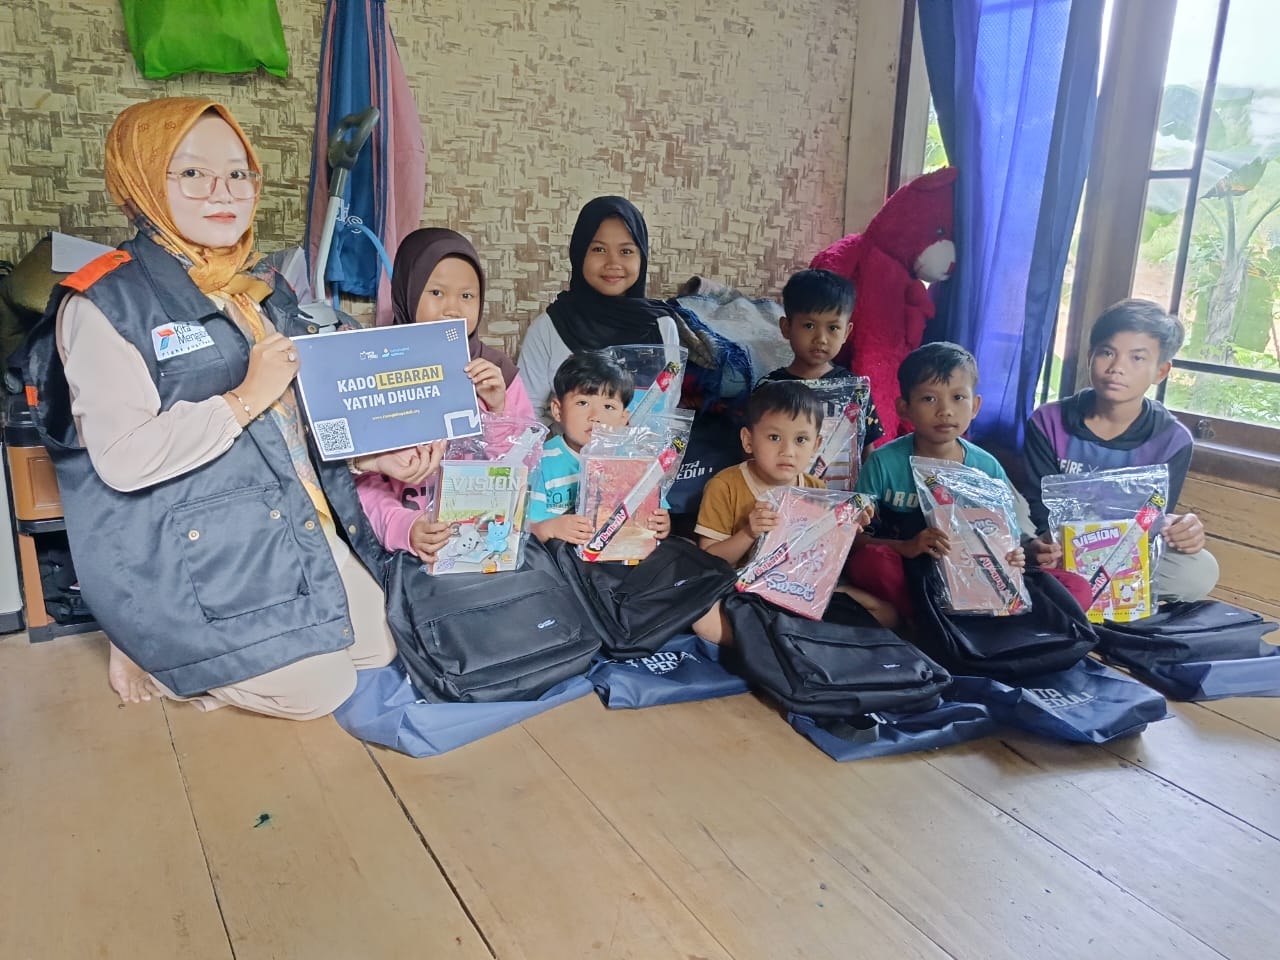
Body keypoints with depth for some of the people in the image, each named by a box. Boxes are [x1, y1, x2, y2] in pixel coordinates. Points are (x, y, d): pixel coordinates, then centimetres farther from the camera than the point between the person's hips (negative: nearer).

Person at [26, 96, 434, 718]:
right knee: (317, 688, -10)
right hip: (185, 552, -8)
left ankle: (185, 647, 22)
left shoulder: (264, 289, 12)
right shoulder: (105, 304, -13)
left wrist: (373, 455, 3)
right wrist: (245, 398, -21)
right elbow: (123, 459, -22)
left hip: (294, 523, 8)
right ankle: (151, 652, 12)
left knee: (378, 645, 9)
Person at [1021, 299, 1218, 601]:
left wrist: (1177, 530, -31)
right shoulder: (1048, 422, -5)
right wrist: (1043, 544, -33)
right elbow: (1039, 504, -9)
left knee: (1200, 570, -28)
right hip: (1060, 551, -2)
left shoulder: (1172, 440, -3)